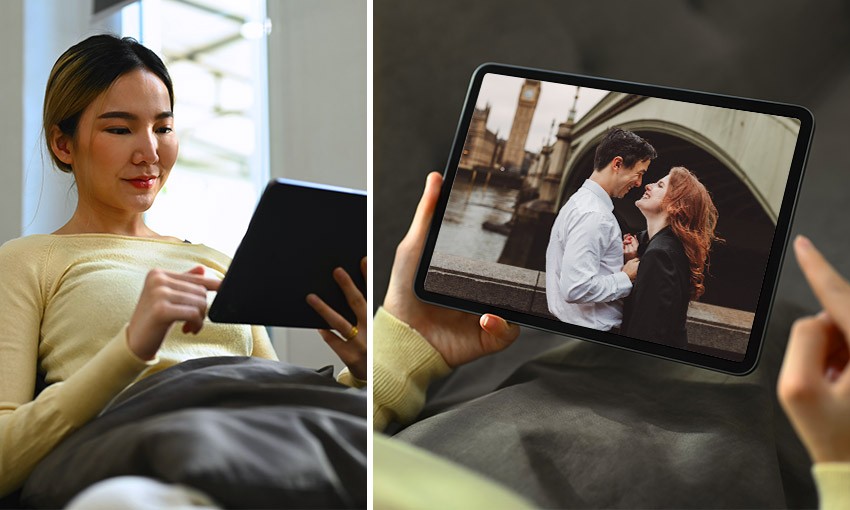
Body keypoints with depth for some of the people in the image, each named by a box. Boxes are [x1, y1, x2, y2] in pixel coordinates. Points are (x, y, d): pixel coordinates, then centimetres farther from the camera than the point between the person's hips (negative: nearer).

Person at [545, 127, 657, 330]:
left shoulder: (581, 200, 11)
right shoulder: (593, 216, -21)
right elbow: (576, 289, -28)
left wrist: (621, 255, 8)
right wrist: (626, 278, -15)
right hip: (588, 329, -10)